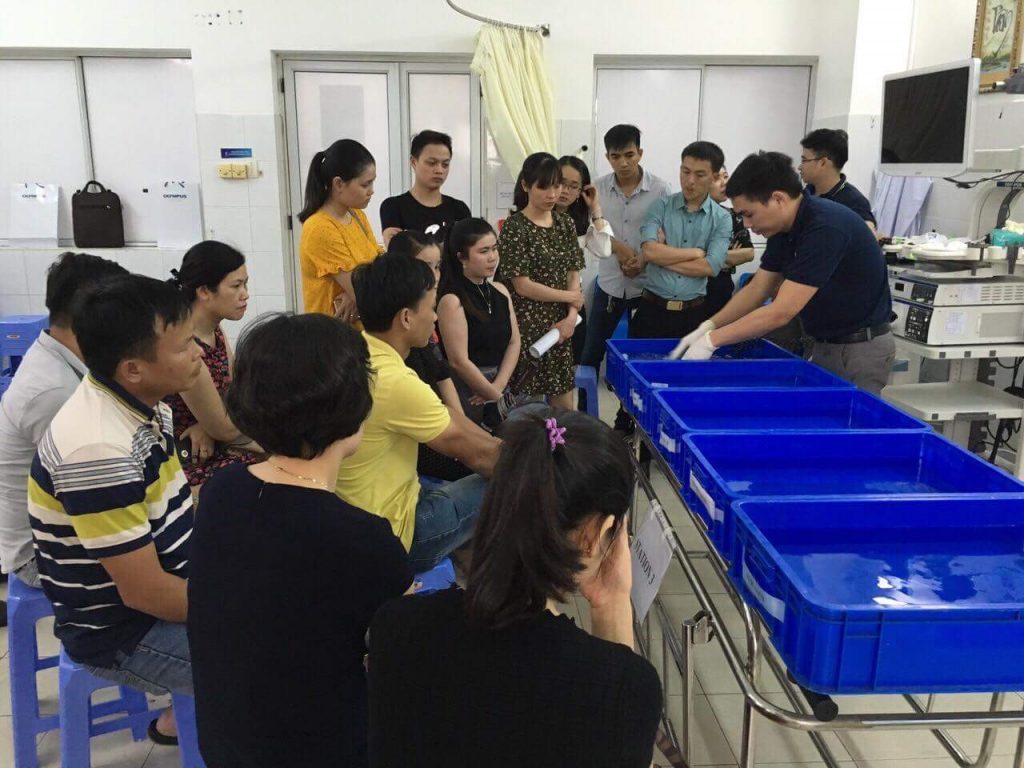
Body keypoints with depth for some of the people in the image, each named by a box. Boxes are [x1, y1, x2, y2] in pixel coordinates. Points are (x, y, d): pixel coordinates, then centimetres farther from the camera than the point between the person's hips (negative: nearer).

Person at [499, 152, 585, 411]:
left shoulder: (565, 223, 9)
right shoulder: (515, 226, -9)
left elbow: (573, 275, 8)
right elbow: (522, 285, -13)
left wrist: (571, 316, -8)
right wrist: (571, 297, -5)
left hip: (560, 325, 6)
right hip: (527, 326, -5)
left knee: (564, 404, 9)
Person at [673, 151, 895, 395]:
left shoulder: (826, 227, -27)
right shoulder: (784, 229, 0)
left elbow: (781, 312, -29)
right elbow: (757, 288, 7)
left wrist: (712, 340, -23)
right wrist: (707, 327, -5)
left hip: (862, 348, -8)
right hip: (824, 345, 8)